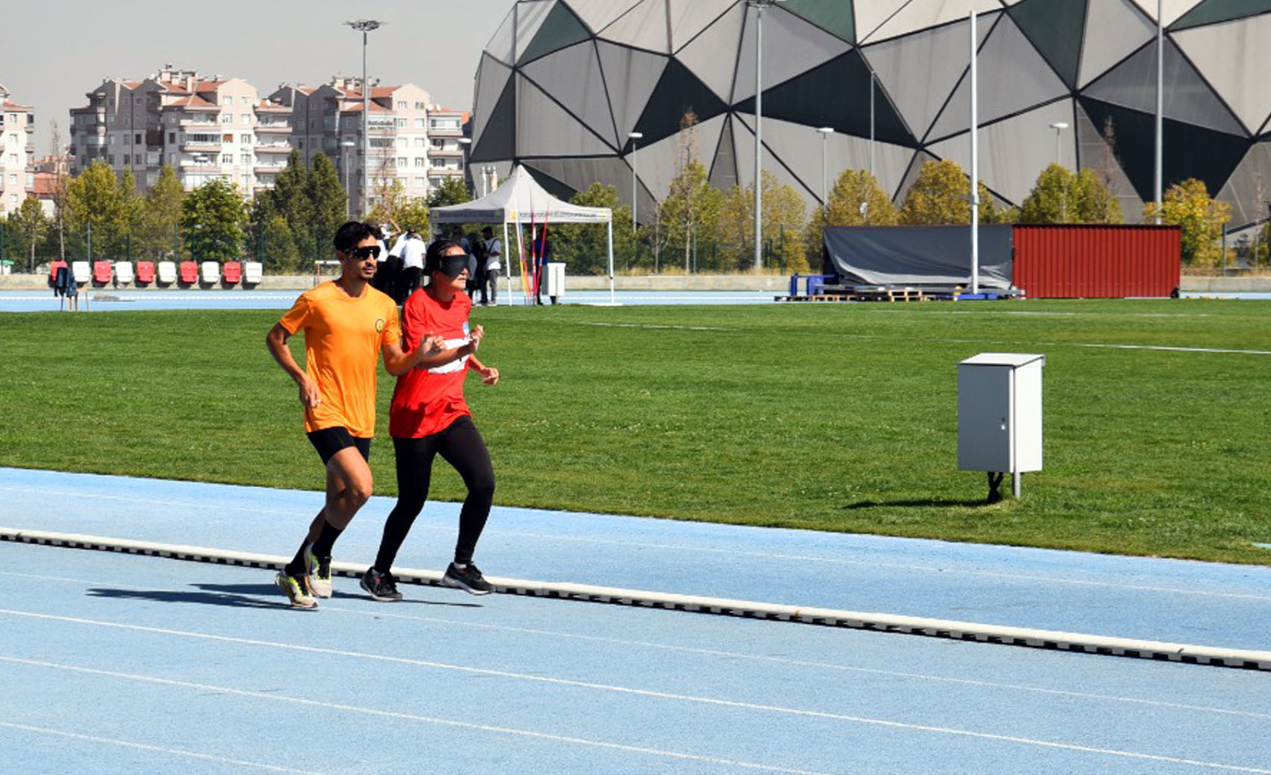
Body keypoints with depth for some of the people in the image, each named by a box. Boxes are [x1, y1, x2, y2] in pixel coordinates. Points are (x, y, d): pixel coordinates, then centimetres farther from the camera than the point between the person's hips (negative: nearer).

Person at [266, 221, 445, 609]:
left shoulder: (385, 306, 8)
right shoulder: (317, 299, -6)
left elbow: (394, 364, 12)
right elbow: (275, 338, 3)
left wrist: (420, 354, -8)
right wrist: (302, 378, -9)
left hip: (361, 419, 6)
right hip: (325, 413, -6)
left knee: (338, 503, 8)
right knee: (360, 486, -23)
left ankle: (295, 573, 25)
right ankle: (320, 554, 0)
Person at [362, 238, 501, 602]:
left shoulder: (462, 302, 9)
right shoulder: (417, 304, -13)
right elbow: (420, 358, -25)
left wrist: (480, 367, 13)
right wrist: (463, 350, -38)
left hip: (453, 412, 6)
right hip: (415, 417, -6)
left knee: (484, 482, -13)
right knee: (412, 501, 1)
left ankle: (461, 566, 0)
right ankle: (379, 573, 23)